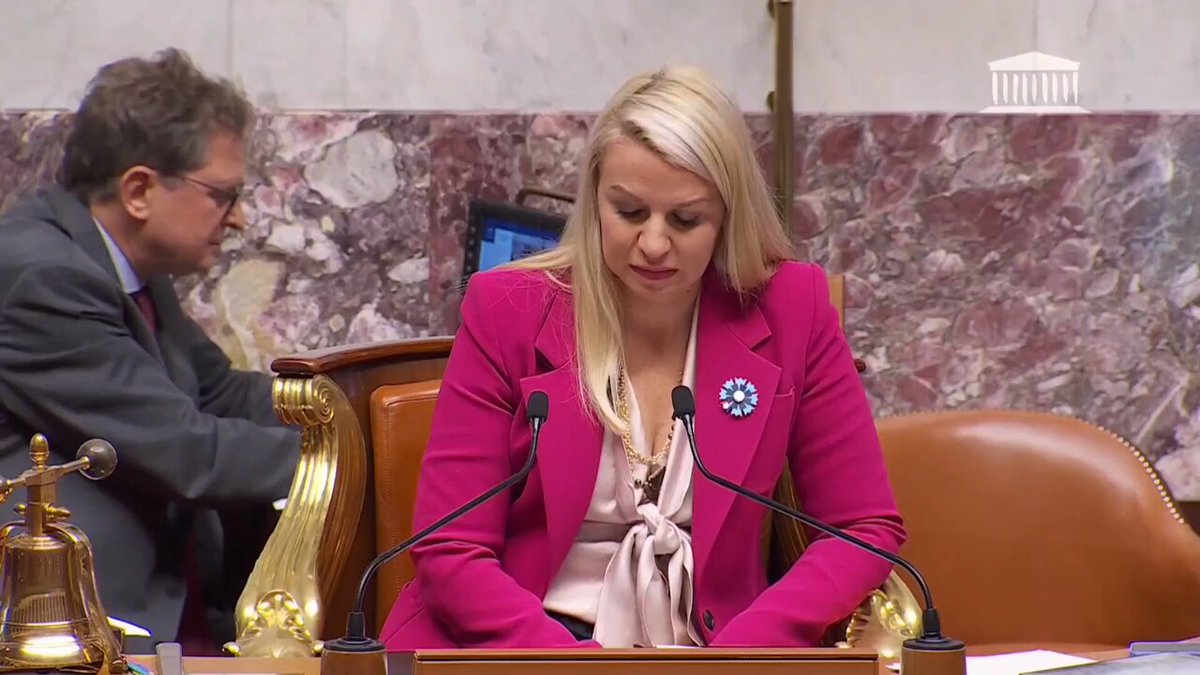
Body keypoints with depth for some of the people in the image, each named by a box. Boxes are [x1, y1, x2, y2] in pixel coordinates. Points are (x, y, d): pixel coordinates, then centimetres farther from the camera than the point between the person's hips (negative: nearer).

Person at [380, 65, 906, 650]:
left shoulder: (790, 309, -1)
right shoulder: (507, 312, -3)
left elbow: (866, 528, 2)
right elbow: (451, 551, -5)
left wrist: (733, 657, -13)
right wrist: (581, 666, -20)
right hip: (519, 654, -2)